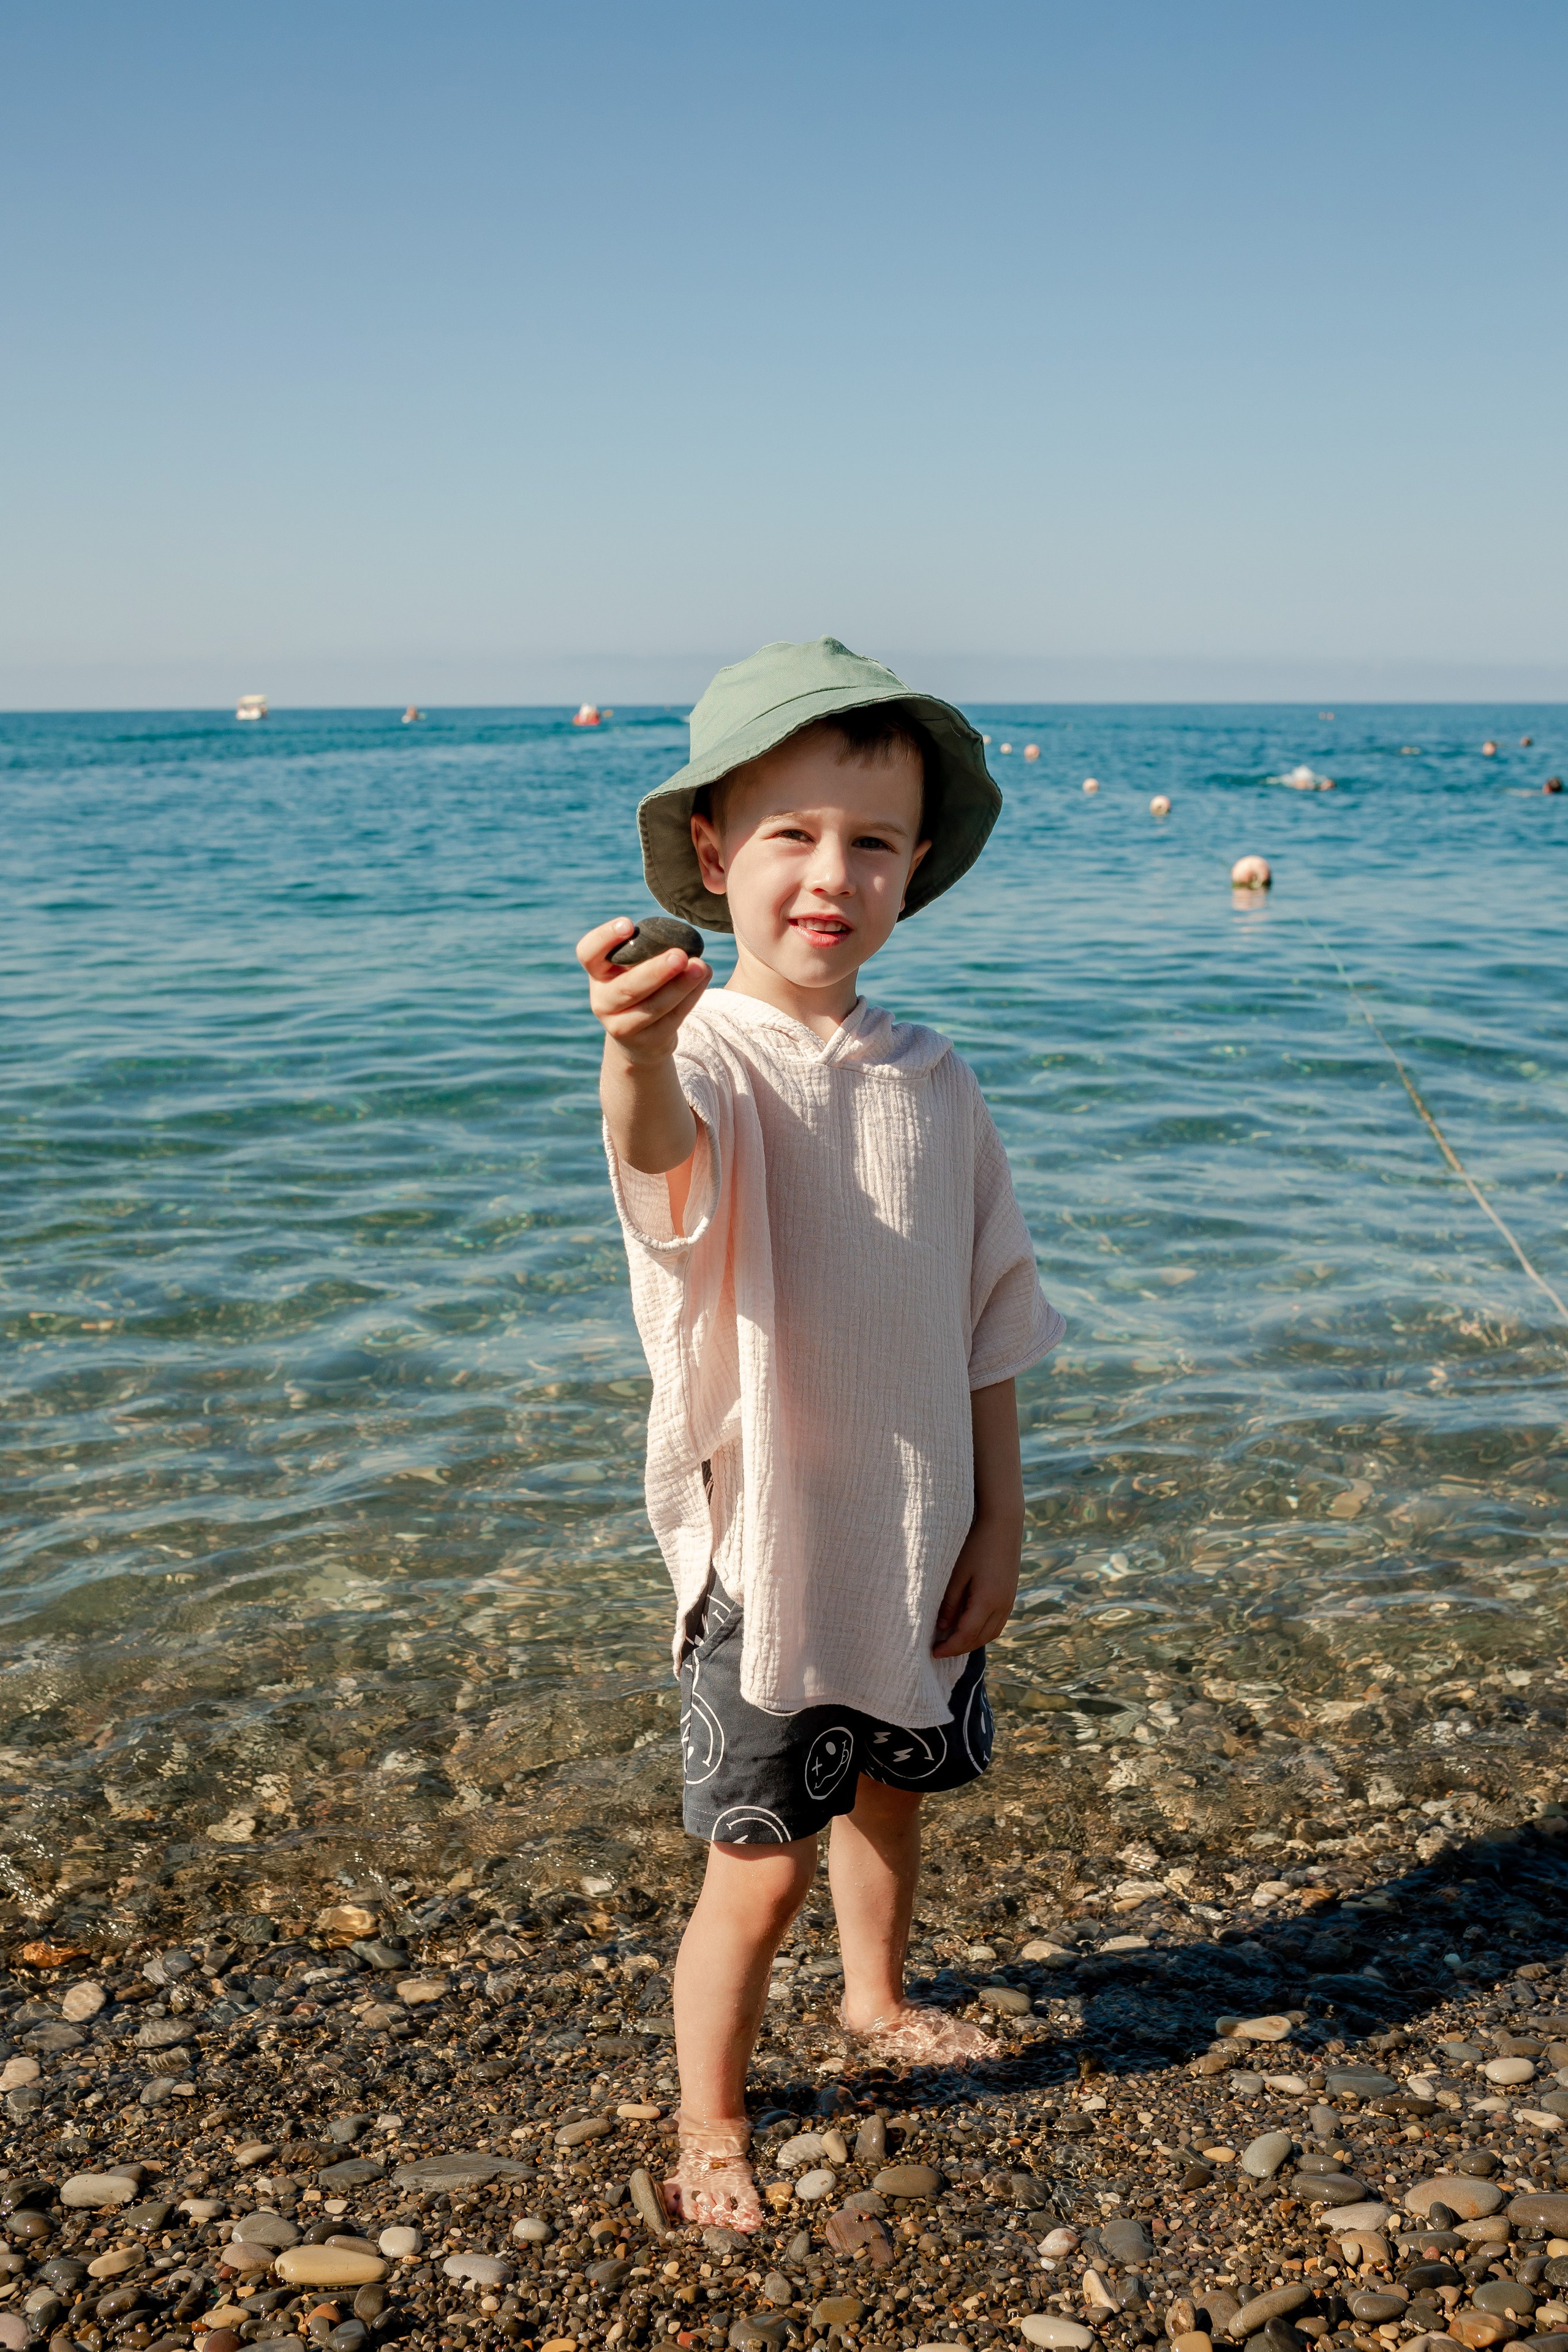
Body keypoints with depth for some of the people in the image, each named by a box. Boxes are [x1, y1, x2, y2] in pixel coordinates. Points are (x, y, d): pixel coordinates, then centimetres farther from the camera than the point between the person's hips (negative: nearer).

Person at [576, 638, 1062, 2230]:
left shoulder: (929, 1081, -1)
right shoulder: (713, 1057, -18)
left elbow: (986, 1320, 6)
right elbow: (665, 1150, -44)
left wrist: (998, 1517, 4)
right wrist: (640, 1057, -67)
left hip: (920, 1542, 6)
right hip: (764, 1545, -5)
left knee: (890, 1790, 25)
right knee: (763, 1857, 3)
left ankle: (876, 2000, 52)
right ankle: (707, 2120, 28)